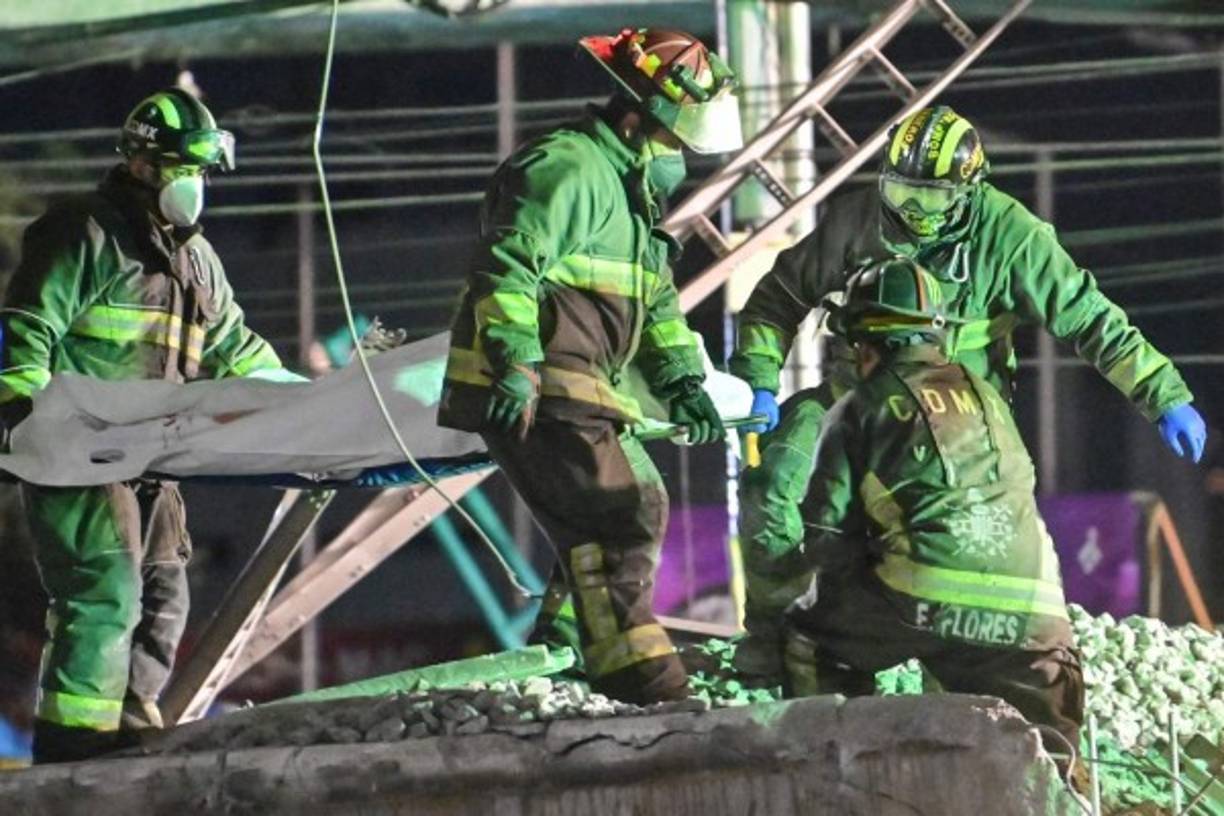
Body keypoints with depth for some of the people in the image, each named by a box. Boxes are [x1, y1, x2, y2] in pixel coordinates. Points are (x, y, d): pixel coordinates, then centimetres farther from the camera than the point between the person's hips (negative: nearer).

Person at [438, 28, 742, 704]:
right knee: (617, 520, -17)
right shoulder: (567, 169, -11)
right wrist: (517, 363, -29)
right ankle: (637, 678, -23)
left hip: (578, 391, 11)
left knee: (640, 502, 19)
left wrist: (681, 380, 19)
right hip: (531, 394, -11)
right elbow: (507, 267, -22)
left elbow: (656, 302, 30)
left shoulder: (630, 190, 25)